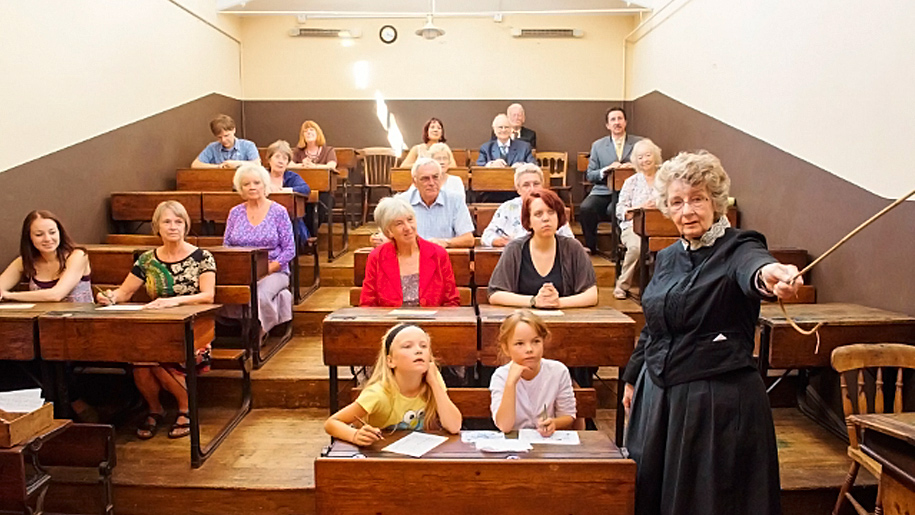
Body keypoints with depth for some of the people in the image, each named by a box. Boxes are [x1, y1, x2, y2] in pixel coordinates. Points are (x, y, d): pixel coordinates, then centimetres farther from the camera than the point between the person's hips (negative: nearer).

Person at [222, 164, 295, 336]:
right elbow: (226, 247, 10)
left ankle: (258, 334, -9)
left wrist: (267, 270, -14)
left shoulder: (278, 212, 2)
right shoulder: (235, 213, 12)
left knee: (260, 293, -34)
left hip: (274, 272, -2)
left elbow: (289, 250, -2)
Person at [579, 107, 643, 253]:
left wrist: (633, 166, -11)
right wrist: (606, 169, -9)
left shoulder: (639, 143, 11)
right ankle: (590, 248, -10)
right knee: (585, 208, -27)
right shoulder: (598, 145, 14)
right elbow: (590, 175, 11)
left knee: (613, 209, -35)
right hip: (604, 190, 2)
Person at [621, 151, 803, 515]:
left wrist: (768, 273, -59)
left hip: (720, 401, -6)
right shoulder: (667, 258, 8)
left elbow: (752, 266, -36)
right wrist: (632, 377, 24)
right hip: (659, 398, 6)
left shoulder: (737, 248, -10)